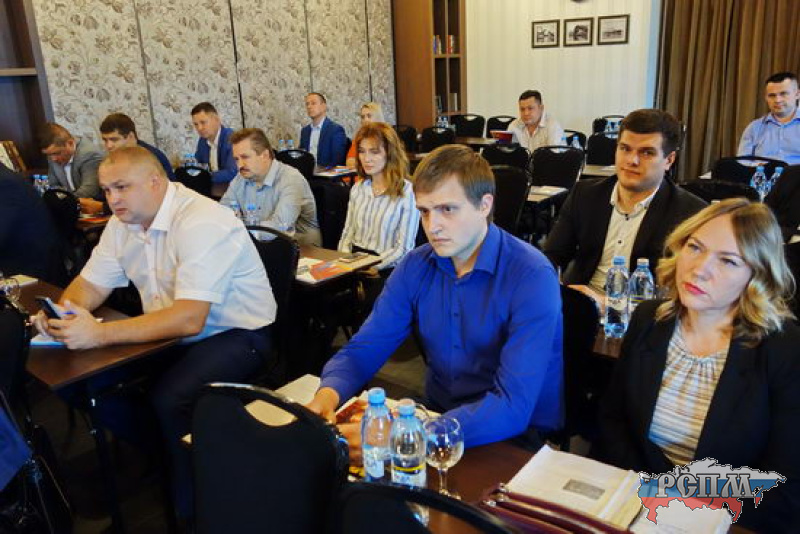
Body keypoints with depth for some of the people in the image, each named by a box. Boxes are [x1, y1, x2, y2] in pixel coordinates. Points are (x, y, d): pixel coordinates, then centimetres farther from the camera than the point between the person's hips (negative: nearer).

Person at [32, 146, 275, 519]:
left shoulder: (203, 223, -24)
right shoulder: (124, 221, 4)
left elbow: (189, 320, -32)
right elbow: (92, 283, 8)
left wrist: (99, 335, -34)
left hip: (236, 334, -8)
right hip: (171, 334, 8)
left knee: (170, 398, -30)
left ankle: (192, 509, -5)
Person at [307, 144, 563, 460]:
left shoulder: (532, 278, -20)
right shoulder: (416, 267, -2)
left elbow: (514, 407, -28)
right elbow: (364, 348, 1)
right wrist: (329, 392, -23)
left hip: (517, 437, -4)